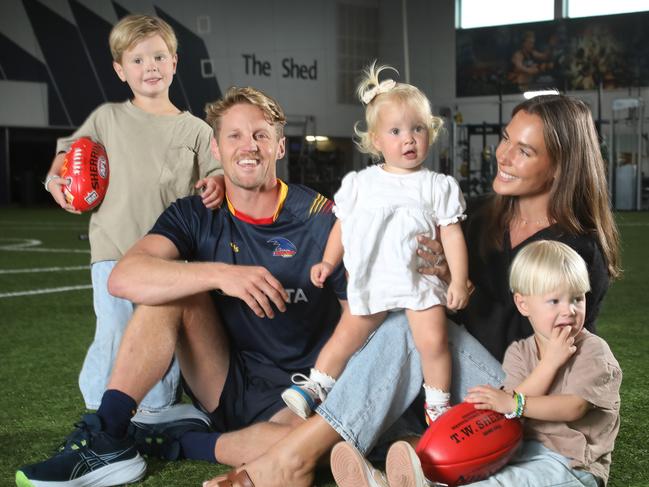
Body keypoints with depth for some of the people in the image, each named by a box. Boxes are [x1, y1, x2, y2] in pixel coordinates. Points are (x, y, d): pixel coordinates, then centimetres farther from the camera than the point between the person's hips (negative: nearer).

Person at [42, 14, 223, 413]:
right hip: (114, 250, -1)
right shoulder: (108, 118, 9)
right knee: (115, 339, -10)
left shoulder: (195, 129, 7)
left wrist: (216, 182, -15)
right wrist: (57, 177, 2)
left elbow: (215, 171, 8)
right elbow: (70, 149, 21)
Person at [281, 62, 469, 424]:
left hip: (420, 280, -2)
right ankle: (316, 387, 20)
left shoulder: (439, 186, 0)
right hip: (370, 281, 2)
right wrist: (328, 262, 8)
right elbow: (343, 226, 15)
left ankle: (438, 405, 5)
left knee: (433, 340, -12)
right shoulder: (360, 184, 7)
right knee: (346, 336, 6)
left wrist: (459, 280, -9)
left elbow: (452, 234, -3)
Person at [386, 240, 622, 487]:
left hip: (574, 464, -6)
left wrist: (513, 403, -30)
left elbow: (574, 407, -20)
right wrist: (550, 361, -18)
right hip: (524, 449, 7)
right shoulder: (519, 352, 8)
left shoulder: (593, 350, -6)